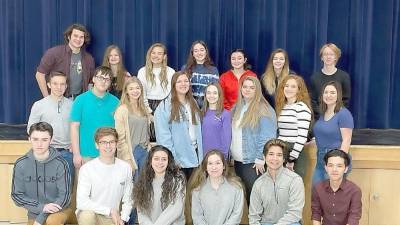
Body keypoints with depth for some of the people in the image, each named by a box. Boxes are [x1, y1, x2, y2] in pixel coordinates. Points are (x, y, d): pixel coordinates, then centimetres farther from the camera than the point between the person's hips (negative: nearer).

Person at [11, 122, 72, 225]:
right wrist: (41, 207, -17)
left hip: (58, 208, -2)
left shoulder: (60, 164, -15)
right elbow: (17, 195, -3)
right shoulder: (21, 164, -7)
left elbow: (64, 196, -12)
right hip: (34, 213, 3)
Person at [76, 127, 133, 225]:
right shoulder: (86, 168, -11)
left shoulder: (125, 168, -1)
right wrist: (110, 210, -19)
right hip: (90, 214, -2)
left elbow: (127, 201, 6)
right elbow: (81, 202, -19)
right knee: (87, 215, -35)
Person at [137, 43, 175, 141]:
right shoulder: (143, 71, 6)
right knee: (150, 138, -6)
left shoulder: (170, 72, 4)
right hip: (149, 106, 0)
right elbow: (141, 93, 3)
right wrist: (148, 109, -4)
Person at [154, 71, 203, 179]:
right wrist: (171, 158, -17)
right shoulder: (165, 106, -9)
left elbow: (197, 129, 10)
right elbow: (163, 136, -13)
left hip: (194, 155, 6)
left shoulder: (193, 104, 12)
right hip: (178, 158, -5)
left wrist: (200, 156, 4)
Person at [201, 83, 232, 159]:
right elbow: (200, 134, 10)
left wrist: (223, 155, -8)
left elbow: (227, 137, -6)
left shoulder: (225, 114, -7)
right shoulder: (202, 113, 7)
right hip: (204, 155, 4)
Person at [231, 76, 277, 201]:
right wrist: (231, 154, 12)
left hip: (253, 162, -7)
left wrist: (260, 159, -18)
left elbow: (267, 137, -16)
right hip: (237, 160, 7)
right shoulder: (237, 108, 11)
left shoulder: (263, 109, -12)